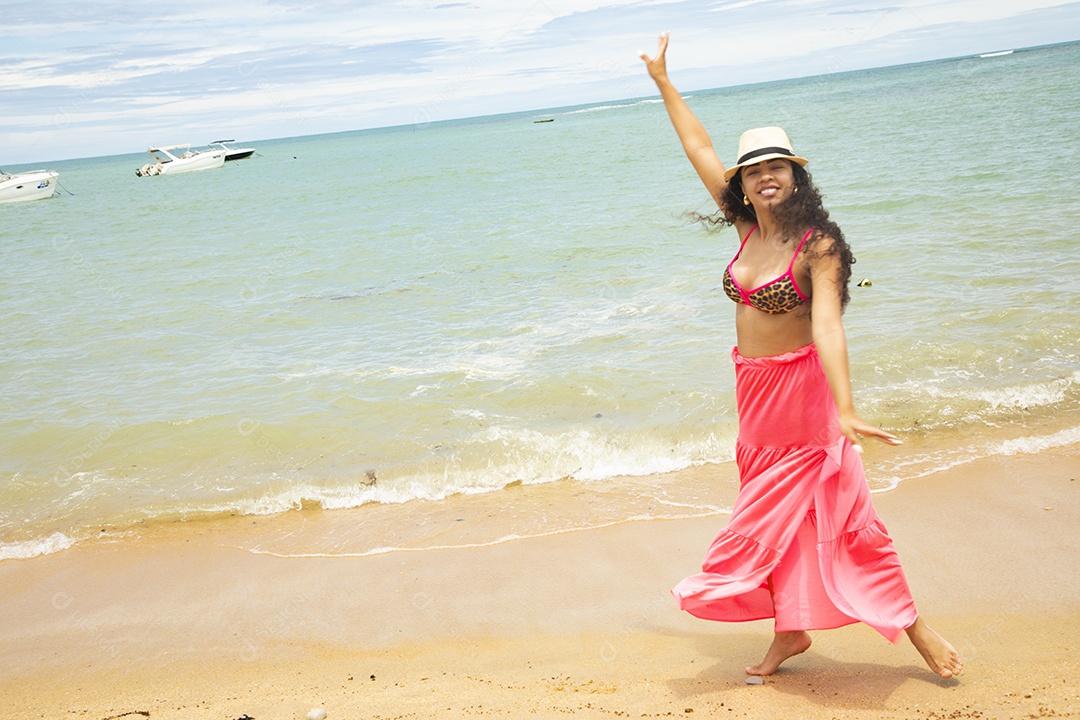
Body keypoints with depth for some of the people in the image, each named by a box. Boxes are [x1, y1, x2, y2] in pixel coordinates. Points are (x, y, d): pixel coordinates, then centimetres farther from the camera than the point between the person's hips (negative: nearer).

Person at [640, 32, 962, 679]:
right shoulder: (749, 229, 1)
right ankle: (791, 632, 27)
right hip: (754, 390, 7)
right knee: (774, 516, 14)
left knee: (839, 516, -2)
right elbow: (700, 149, 9)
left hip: (802, 388, -7)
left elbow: (828, 326, -29)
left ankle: (914, 627, 13)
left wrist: (845, 410, -41)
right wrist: (663, 81, 15)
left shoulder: (817, 245, -17)